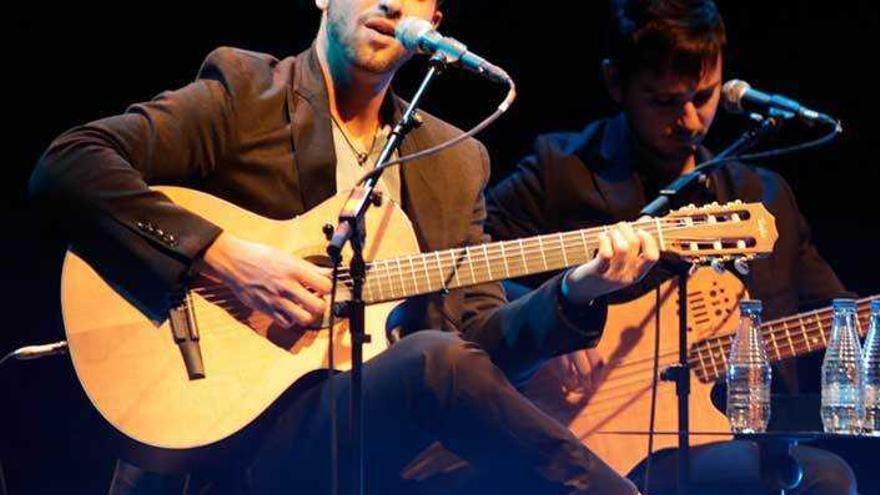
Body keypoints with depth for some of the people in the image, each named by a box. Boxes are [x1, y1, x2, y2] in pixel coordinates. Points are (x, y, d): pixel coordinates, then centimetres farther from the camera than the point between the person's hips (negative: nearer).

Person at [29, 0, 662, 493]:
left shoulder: (456, 163, 18)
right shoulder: (245, 95, 3)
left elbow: (479, 341, 14)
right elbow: (65, 165, -9)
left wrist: (576, 292, -5)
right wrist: (219, 253, -18)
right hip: (238, 435, -5)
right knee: (436, 359, -31)